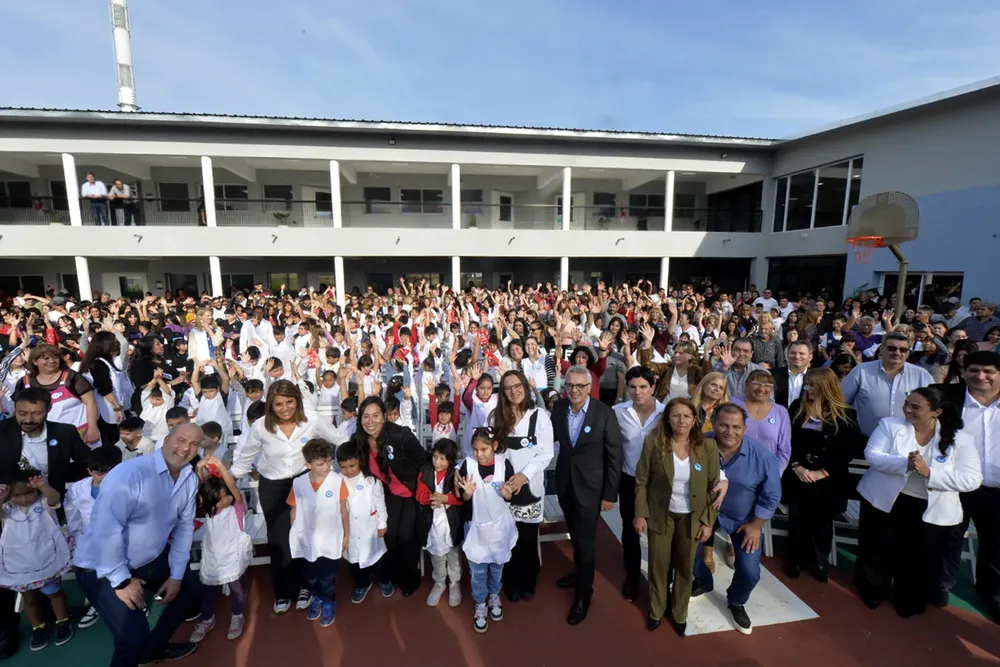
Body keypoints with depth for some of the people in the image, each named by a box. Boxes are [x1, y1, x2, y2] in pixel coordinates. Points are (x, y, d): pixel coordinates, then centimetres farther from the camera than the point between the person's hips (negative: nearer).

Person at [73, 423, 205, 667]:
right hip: (102, 567, -7)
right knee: (133, 636, -17)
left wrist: (177, 575, 1)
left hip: (152, 558, 7)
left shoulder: (190, 479, -7)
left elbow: (184, 526, 0)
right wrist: (122, 580, -23)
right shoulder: (130, 473, -29)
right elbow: (107, 529, -29)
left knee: (191, 591, 17)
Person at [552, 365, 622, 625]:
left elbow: (614, 456, -13)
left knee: (586, 541, 8)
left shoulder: (605, 413, -19)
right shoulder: (558, 408, -8)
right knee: (575, 535, 23)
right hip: (565, 483, 4)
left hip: (590, 486, -4)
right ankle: (580, 572, 48)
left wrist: (610, 494, -11)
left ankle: (584, 593, 29)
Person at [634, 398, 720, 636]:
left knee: (685, 567, 16)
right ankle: (656, 609, 40)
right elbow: (641, 481, -8)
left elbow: (714, 487, -4)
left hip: (691, 517, 1)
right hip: (660, 515, -1)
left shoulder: (707, 446, -12)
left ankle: (680, 613, 41)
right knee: (658, 565, 14)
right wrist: (640, 514, -9)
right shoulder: (654, 442, -15)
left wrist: (708, 521, -5)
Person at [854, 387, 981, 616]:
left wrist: (929, 472, -25)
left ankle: (910, 602, 40)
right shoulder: (890, 425, -7)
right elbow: (872, 455, -15)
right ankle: (872, 592, 39)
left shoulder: (960, 439, -6)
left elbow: (972, 479, -12)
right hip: (884, 501, 0)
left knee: (920, 560, 15)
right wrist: (905, 464, -30)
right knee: (877, 552, 14)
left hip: (931, 510, 0)